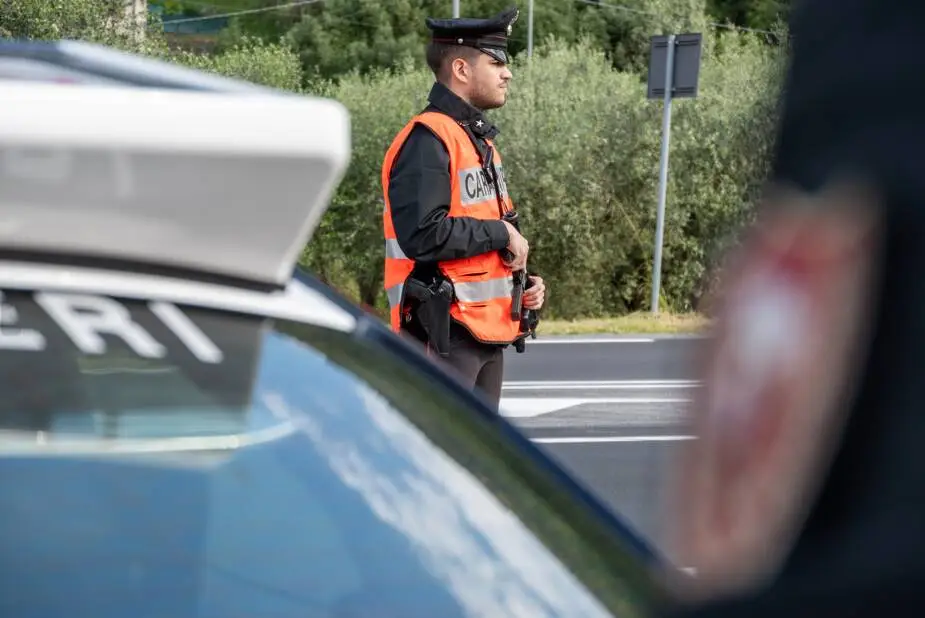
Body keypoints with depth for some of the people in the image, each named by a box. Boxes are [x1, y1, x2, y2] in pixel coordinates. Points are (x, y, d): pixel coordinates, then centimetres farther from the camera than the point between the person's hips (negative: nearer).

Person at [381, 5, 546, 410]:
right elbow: (423, 235, -26)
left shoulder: (480, 141, 18)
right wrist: (501, 232, -15)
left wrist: (523, 282, 9)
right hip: (444, 334, -10)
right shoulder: (427, 141, -14)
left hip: (487, 331, 10)